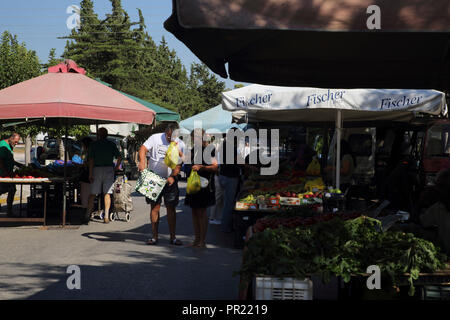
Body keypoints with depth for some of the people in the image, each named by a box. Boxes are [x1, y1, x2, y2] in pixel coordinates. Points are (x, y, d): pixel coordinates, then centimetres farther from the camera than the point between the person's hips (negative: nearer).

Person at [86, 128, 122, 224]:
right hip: (109, 169, 1)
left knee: (93, 194, 7)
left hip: (97, 169, -1)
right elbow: (119, 157, 1)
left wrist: (90, 174, -4)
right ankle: (106, 216, -6)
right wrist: (117, 167, 16)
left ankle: (87, 215, 10)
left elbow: (91, 160, -4)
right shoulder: (112, 144, 6)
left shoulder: (94, 144, 2)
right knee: (107, 194, 2)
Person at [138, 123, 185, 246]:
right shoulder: (155, 138, -3)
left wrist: (172, 176, -19)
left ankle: (173, 237, 8)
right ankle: (154, 236, 7)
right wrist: (142, 162, -31)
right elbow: (143, 149, -13)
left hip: (170, 180, 1)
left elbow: (179, 164, -4)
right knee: (154, 207, 1)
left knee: (171, 208, 2)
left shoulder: (180, 144, 0)